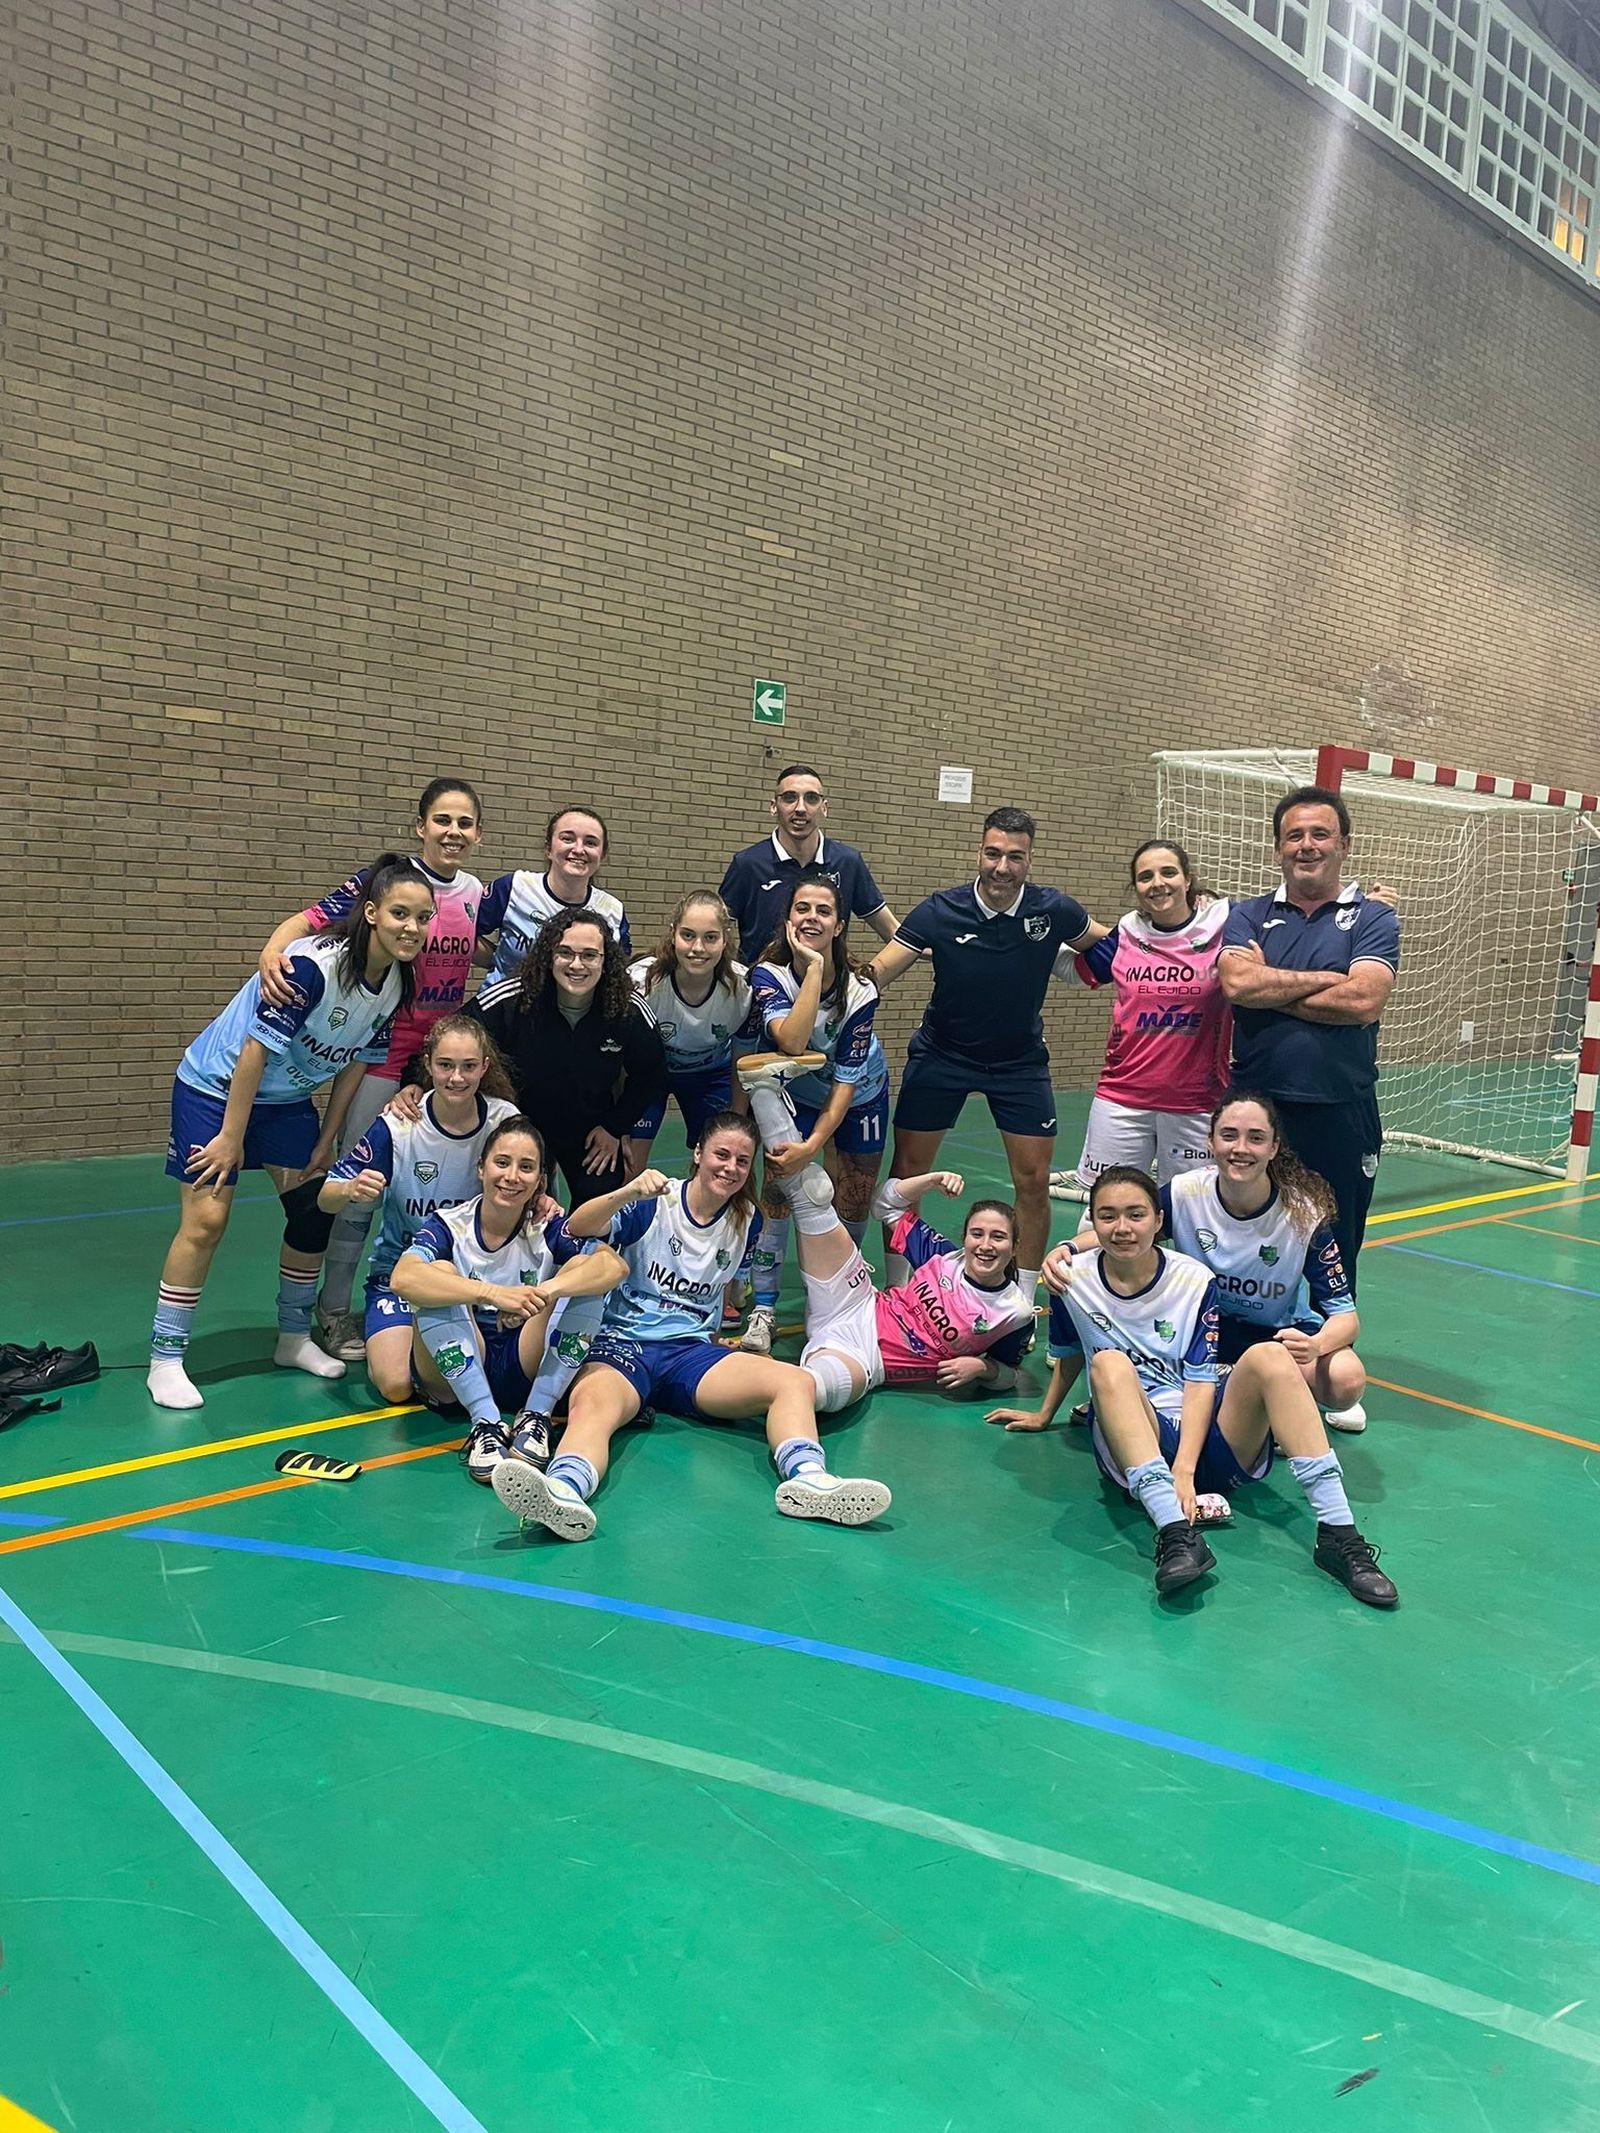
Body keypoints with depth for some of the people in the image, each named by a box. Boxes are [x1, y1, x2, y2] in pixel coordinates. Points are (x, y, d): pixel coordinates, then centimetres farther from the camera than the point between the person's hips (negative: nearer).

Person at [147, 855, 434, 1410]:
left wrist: (325, 1145, 3)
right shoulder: (312, 966, -31)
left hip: (287, 1099, 7)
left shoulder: (396, 985, -8)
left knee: (315, 1212, 5)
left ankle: (294, 1339, 24)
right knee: (205, 1220, -10)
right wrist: (231, 1138, -20)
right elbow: (255, 1050, -26)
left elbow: (355, 1062, 2)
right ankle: (164, 1360, 2)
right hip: (216, 1087, -7)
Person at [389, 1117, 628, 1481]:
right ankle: (485, 1423, -28)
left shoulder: (548, 1226, -6)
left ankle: (536, 1415, -19)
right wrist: (492, 1293, -45)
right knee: (438, 1273, -26)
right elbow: (402, 1278, -31)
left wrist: (547, 1290, -43)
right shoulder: (449, 1225, -9)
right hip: (457, 1370, -1)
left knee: (584, 1268, -18)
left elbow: (614, 1266, -24)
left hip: (527, 1370, 1)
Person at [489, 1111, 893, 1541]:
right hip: (622, 1344, -4)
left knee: (794, 1381, -23)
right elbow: (574, 1232, -17)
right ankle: (563, 1491, -69)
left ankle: (807, 1479, -50)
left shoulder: (748, 1222, 11)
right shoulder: (653, 1203, -2)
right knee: (592, 1401, -40)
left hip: (692, 1350, 4)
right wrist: (628, 1193, -32)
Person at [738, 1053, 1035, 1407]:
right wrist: (934, 1179, -2)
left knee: (826, 1389, -46)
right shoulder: (946, 1258, 2)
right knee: (811, 1193, -7)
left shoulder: (1016, 1314, -6)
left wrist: (980, 1367, -14)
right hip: (859, 1310, 4)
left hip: (866, 1360, -4)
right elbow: (887, 1204, 13)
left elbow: (1007, 1374, 8)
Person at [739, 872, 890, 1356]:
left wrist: (813, 1145, -34)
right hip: (797, 1092, 0)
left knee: (854, 1202, 5)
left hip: (858, 1096, 0)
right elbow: (791, 1042, -44)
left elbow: (846, 1080, -25)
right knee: (777, 1186, -17)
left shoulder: (859, 989, -27)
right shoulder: (769, 974, -26)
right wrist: (813, 966, -44)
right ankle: (763, 1309, -10)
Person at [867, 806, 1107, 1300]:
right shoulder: (940, 911, -19)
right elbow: (881, 969, -25)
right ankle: (897, 1288, 22)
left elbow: (1109, 943, 5)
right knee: (906, 1173, 3)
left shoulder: (1053, 910, -15)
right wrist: (861, 973, -44)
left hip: (1021, 1060, 1)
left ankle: (1024, 1296, 18)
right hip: (941, 1055, 0)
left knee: (1033, 1180, -1)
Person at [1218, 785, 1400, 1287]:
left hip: (1341, 1117, -1)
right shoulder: (1247, 917, 7)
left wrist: (1268, 986, -8)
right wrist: (1327, 979, -11)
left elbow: (1363, 1001, -14)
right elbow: (1237, 983, -13)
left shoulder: (1373, 918, 3)